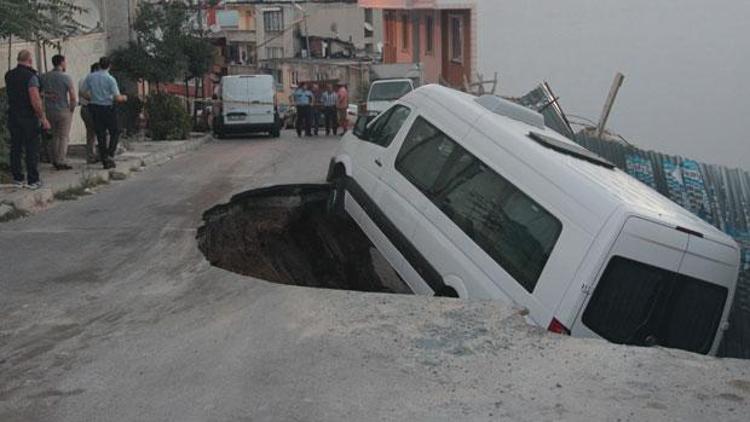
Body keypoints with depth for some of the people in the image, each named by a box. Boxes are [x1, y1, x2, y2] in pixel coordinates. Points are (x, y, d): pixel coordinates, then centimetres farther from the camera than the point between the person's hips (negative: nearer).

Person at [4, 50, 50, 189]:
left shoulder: (9, 75, 6)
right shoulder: (30, 76, -15)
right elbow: (35, 101, -21)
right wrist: (43, 119, -15)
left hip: (13, 116, 6)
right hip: (29, 117, -6)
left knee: (15, 148, 12)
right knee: (32, 149, 0)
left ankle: (17, 178, 17)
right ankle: (33, 180, 2)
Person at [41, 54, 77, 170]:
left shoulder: (44, 77, 2)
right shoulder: (66, 78, -13)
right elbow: (73, 98, -14)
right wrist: (71, 109, 0)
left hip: (49, 111, 5)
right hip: (64, 111, -5)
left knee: (55, 136, 18)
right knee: (64, 137, 4)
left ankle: (54, 160, 19)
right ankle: (61, 162, 2)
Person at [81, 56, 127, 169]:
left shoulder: (90, 77, 1)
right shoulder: (110, 79, -12)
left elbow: (83, 93, 3)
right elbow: (117, 98, -14)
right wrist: (123, 97, 7)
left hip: (94, 107, 4)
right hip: (108, 108, -4)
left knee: (100, 134, 10)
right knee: (115, 132, 10)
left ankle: (104, 160, 11)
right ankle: (110, 155, -5)